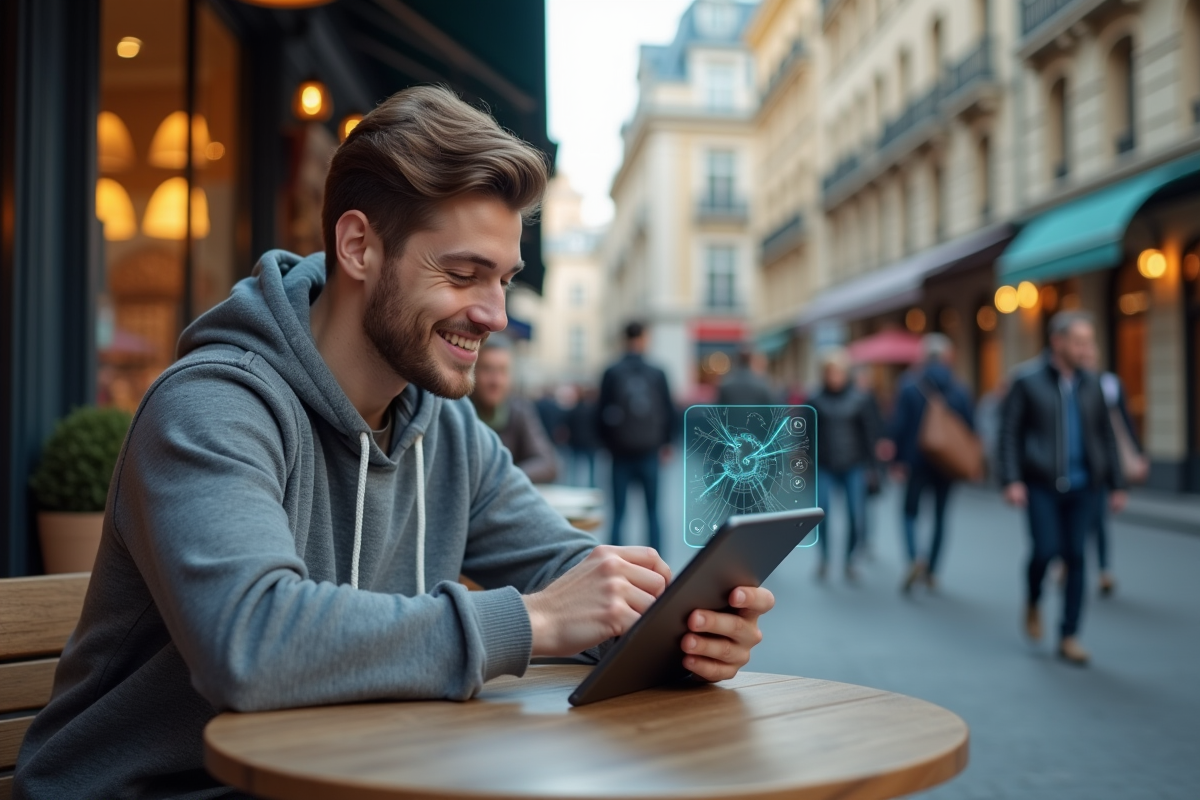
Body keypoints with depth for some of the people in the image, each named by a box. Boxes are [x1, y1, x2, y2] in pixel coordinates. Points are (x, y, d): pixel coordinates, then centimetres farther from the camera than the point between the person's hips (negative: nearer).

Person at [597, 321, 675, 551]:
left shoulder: (612, 373, -4)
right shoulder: (657, 374, -2)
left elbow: (603, 412, -3)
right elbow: (669, 412, 2)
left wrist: (607, 443, 11)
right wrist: (664, 442, 16)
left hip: (621, 452, -1)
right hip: (649, 451, 1)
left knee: (618, 513, 4)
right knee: (652, 511, 9)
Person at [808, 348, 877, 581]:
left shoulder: (858, 400, 1)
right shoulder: (816, 400, 1)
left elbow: (868, 431, 4)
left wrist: (868, 463, 1)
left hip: (853, 467, 0)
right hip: (824, 467, 0)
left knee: (855, 515, -4)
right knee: (822, 509, -15)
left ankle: (850, 559, 16)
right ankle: (824, 557, 4)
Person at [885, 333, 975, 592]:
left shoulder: (909, 386, -7)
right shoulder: (959, 390, -1)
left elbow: (899, 425, -10)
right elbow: (970, 427, 1)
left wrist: (899, 459, -3)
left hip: (917, 461, -2)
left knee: (910, 512, 9)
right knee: (940, 514, 14)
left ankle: (915, 557, -18)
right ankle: (931, 570, 17)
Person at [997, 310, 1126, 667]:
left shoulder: (1091, 384, 10)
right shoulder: (1027, 380, -2)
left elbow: (1106, 436, 15)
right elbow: (1009, 432, -5)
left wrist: (1117, 484, 11)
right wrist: (1011, 480, -13)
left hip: (1081, 486, 4)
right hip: (1041, 485, -4)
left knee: (1076, 558, 3)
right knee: (1045, 549, -12)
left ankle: (1069, 637, 13)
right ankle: (1032, 603, 20)